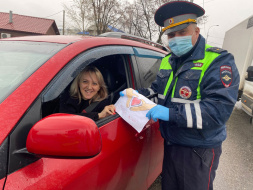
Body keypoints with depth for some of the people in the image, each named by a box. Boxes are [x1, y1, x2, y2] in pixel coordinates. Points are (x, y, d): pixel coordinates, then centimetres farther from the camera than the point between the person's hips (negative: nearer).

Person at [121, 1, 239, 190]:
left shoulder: (218, 61, -18)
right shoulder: (167, 62, 6)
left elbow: (219, 109, -28)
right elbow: (157, 88, 20)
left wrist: (171, 113, -33)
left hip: (199, 151, -6)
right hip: (170, 144, 7)